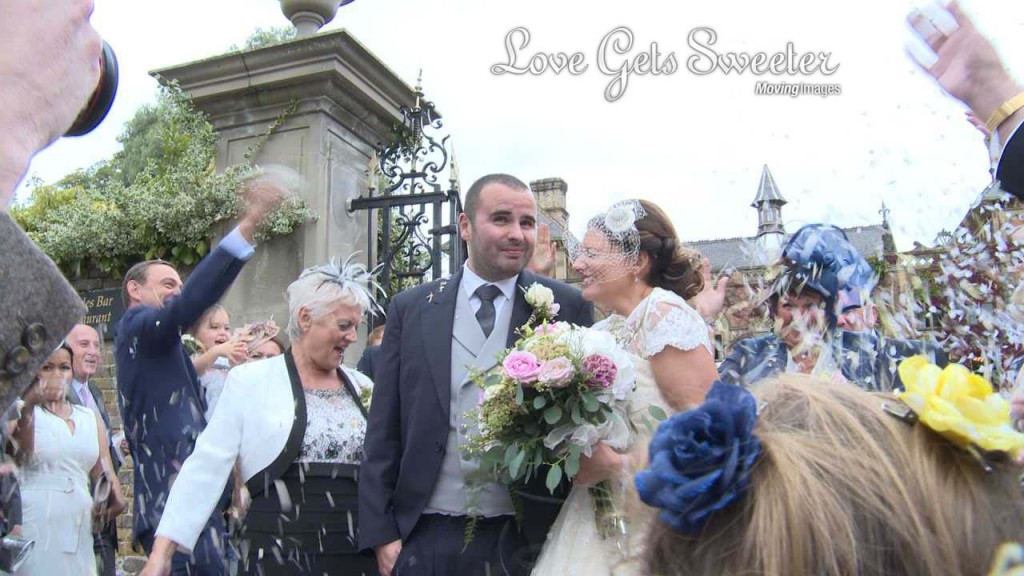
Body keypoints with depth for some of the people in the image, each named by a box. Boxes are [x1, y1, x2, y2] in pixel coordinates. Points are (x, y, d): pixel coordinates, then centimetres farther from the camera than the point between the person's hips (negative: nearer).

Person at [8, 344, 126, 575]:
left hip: (78, 528, 4)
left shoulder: (90, 418, 13)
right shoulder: (23, 416, 3)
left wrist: (113, 499, -8)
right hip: (35, 527, -4)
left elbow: (105, 474, 12)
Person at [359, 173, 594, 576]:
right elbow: (384, 430, 4)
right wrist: (380, 531, 1)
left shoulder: (568, 308, -2)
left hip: (529, 540, -1)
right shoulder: (411, 310, 3)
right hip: (426, 538, 1)